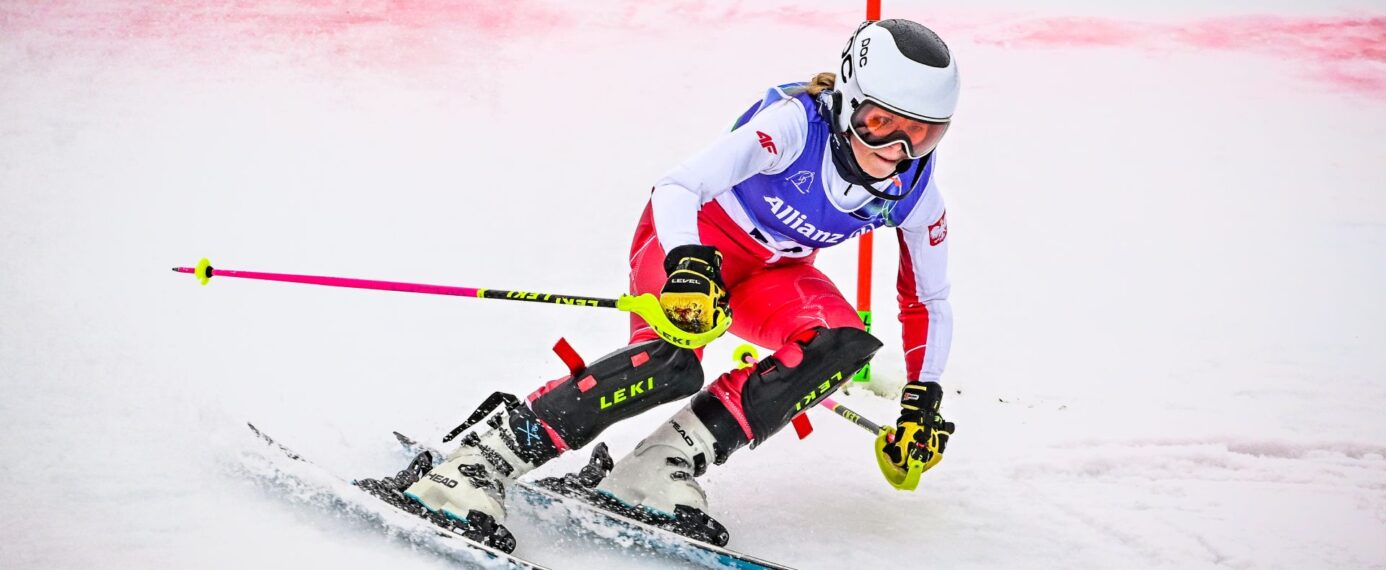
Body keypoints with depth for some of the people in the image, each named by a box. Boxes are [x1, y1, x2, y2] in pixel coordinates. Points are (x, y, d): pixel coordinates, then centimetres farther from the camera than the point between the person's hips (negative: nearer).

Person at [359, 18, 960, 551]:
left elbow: (928, 302, 3)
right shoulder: (794, 123, -30)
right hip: (697, 239, -6)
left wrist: (922, 403, 0)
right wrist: (687, 265, -52)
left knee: (845, 344, -26)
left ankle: (661, 470, -27)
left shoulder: (915, 192, -14)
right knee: (671, 362, -35)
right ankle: (471, 467, -33)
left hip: (773, 270, 6)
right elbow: (676, 187, -35)